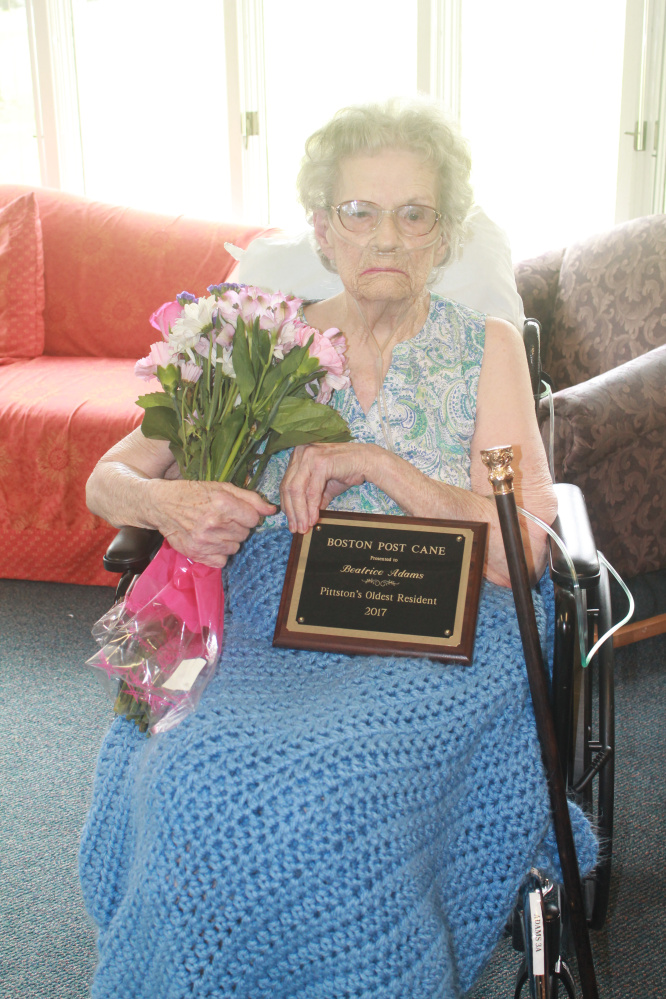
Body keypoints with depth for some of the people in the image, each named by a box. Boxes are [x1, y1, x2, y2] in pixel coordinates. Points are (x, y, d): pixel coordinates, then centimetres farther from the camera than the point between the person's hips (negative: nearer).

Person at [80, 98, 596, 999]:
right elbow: (108, 480, 12)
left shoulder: (485, 348, 9)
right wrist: (164, 501, -13)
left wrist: (383, 467, -12)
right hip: (269, 630, 2)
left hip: (435, 644, -1)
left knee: (322, 786, -33)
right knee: (201, 777, -31)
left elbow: (525, 548, -1)